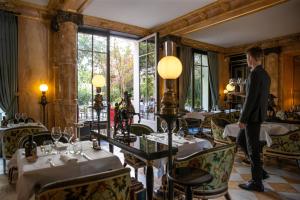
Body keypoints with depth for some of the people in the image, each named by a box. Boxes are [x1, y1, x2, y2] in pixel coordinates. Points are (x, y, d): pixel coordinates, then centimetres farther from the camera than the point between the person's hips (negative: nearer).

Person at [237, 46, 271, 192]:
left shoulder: (254, 74, -18)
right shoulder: (265, 75, 14)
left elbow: (250, 99, -23)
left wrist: (242, 119, -17)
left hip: (253, 116, -10)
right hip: (257, 115, 10)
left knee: (253, 148, 0)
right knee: (240, 140, 20)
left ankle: (257, 183, 14)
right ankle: (259, 169, 24)